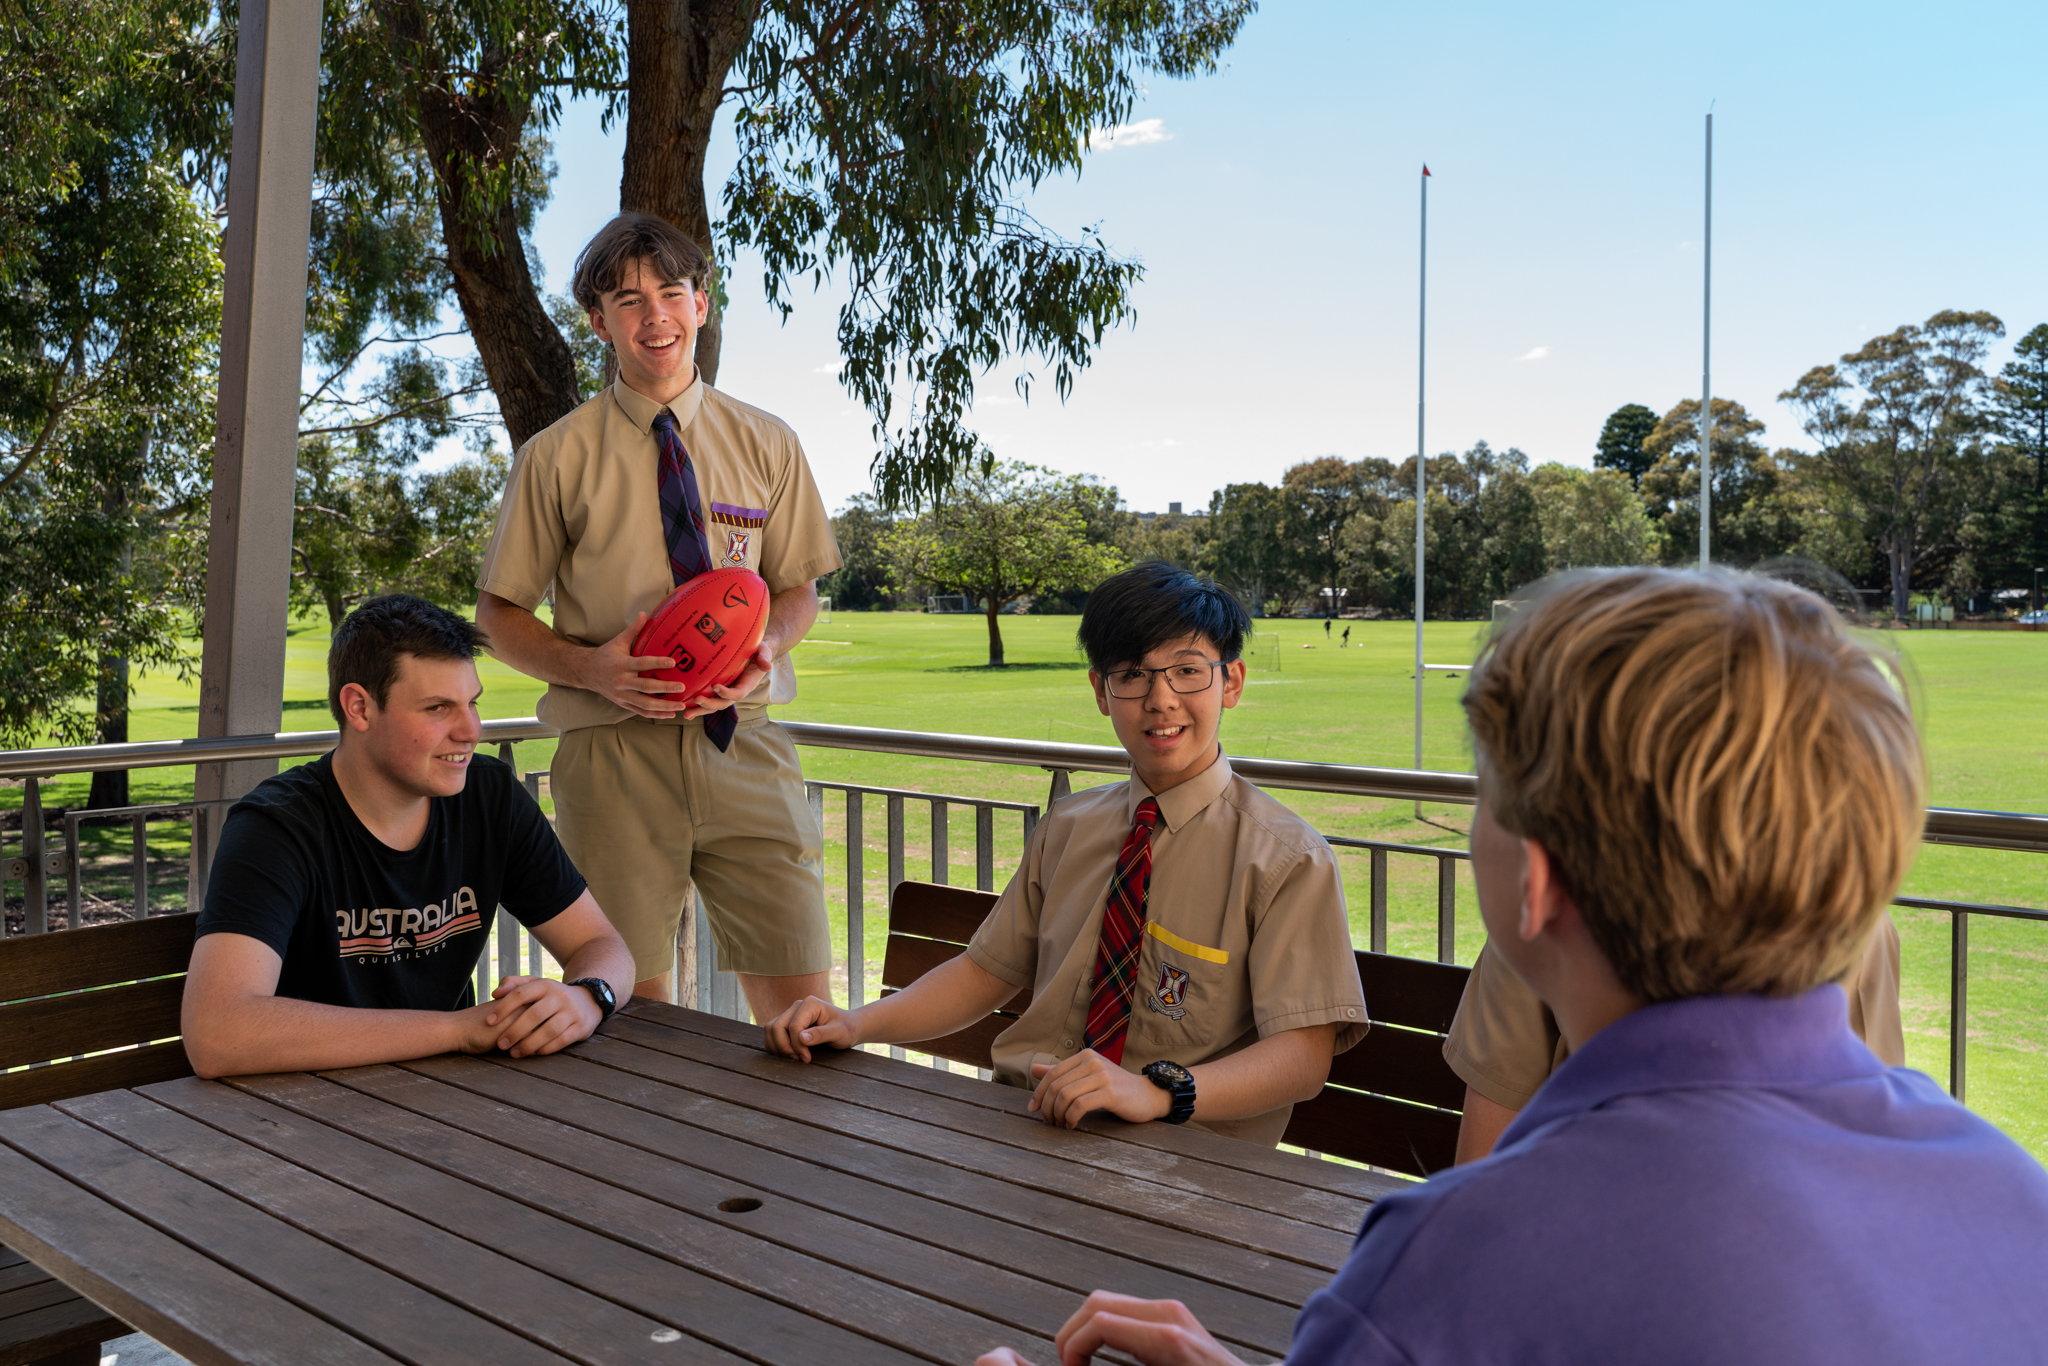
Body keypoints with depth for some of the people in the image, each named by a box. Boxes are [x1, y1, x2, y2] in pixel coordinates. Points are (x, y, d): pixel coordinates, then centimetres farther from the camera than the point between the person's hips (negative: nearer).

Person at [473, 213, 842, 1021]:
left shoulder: (765, 446, 10)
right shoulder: (558, 457, 4)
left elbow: (799, 589, 14)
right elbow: (497, 613, 7)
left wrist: (762, 648, -9)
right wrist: (592, 667, -13)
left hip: (744, 745, 2)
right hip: (615, 750, -1)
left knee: (799, 1004, -2)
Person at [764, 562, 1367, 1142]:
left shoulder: (1286, 859, -3)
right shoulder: (1067, 828, 16)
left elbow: (1304, 1056, -11)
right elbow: (988, 969, 19)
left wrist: (1158, 1092, -28)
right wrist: (859, 1023, 2)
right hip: (1024, 1124, 5)